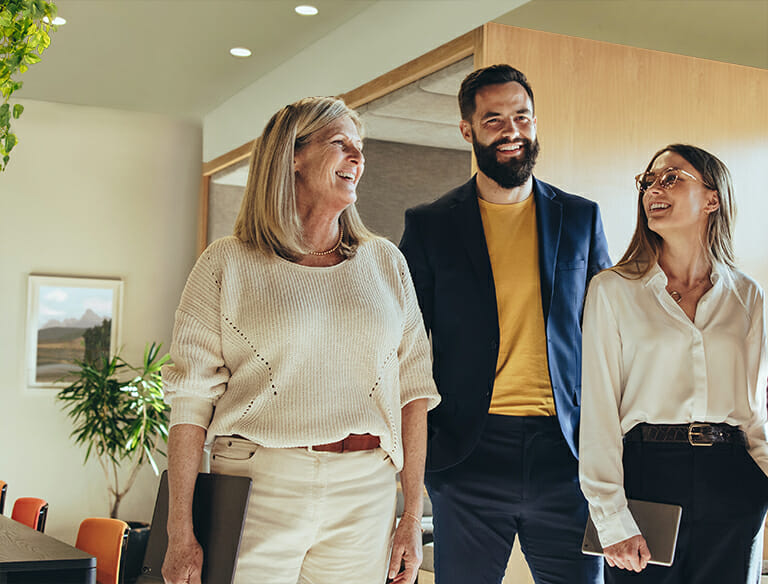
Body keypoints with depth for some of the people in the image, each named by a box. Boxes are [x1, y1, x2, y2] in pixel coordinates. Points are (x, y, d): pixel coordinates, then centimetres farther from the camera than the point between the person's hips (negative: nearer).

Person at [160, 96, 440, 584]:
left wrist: (413, 516, 3)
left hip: (366, 490, 3)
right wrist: (181, 535, -9)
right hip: (258, 487, -2)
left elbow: (414, 387, 9)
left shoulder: (385, 262, 11)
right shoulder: (227, 264, 1)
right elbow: (191, 397, -3)